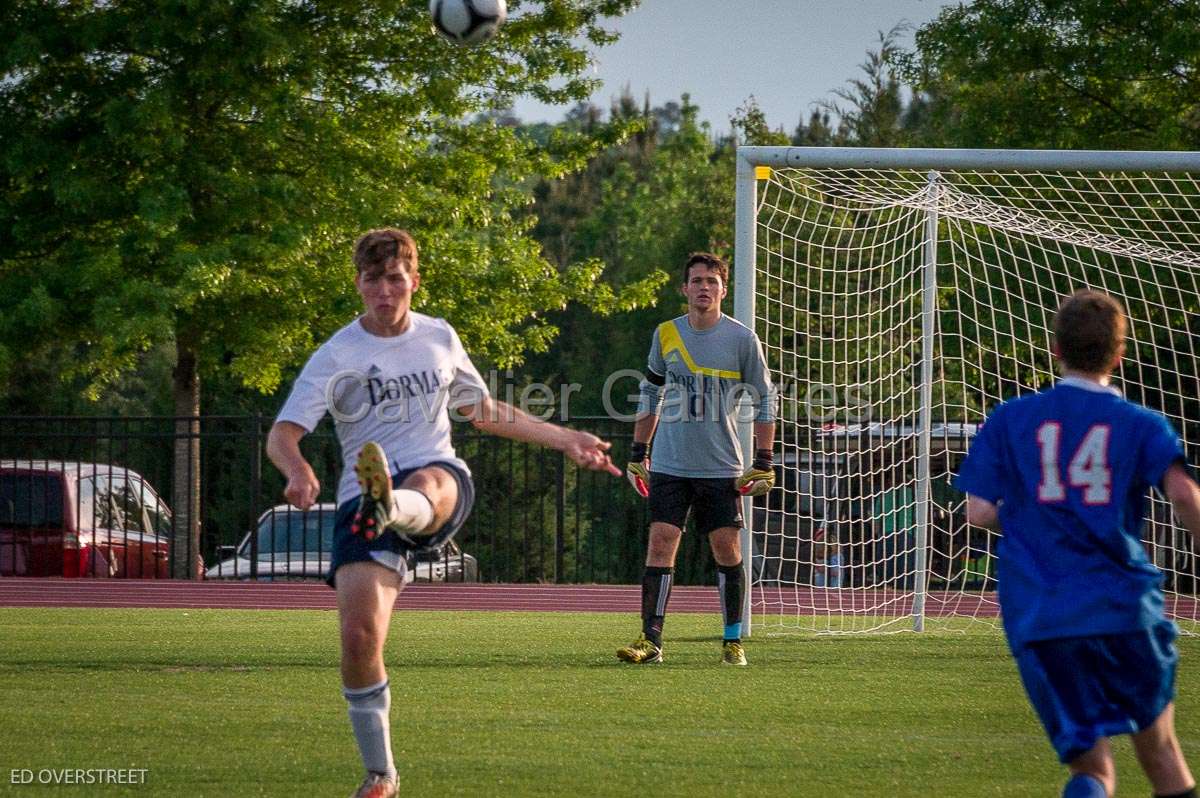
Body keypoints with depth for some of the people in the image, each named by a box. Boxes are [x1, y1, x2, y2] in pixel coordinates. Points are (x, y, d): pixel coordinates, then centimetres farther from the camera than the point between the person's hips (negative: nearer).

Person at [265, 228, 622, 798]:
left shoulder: (439, 338, 14)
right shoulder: (338, 356, 2)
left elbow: (483, 411, 31)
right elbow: (282, 434, -7)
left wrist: (565, 440, 31)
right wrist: (298, 469, -31)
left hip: (440, 480, 2)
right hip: (362, 496, -2)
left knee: (427, 484, -38)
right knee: (359, 632, -17)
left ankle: (387, 507, -77)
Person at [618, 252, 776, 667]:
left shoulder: (742, 339, -2)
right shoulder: (666, 335, 5)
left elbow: (764, 400, 3)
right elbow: (651, 395, 17)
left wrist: (764, 464, -2)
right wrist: (637, 454, 14)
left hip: (722, 469, -1)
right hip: (669, 465, 2)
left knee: (727, 550, -1)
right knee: (660, 543, -8)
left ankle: (733, 641, 10)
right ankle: (651, 640, -8)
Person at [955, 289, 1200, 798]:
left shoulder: (1009, 421, 9)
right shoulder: (1142, 425, 5)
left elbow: (979, 512, 3)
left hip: (1037, 621, 1)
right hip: (1122, 609, -1)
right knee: (1156, 740, 22)